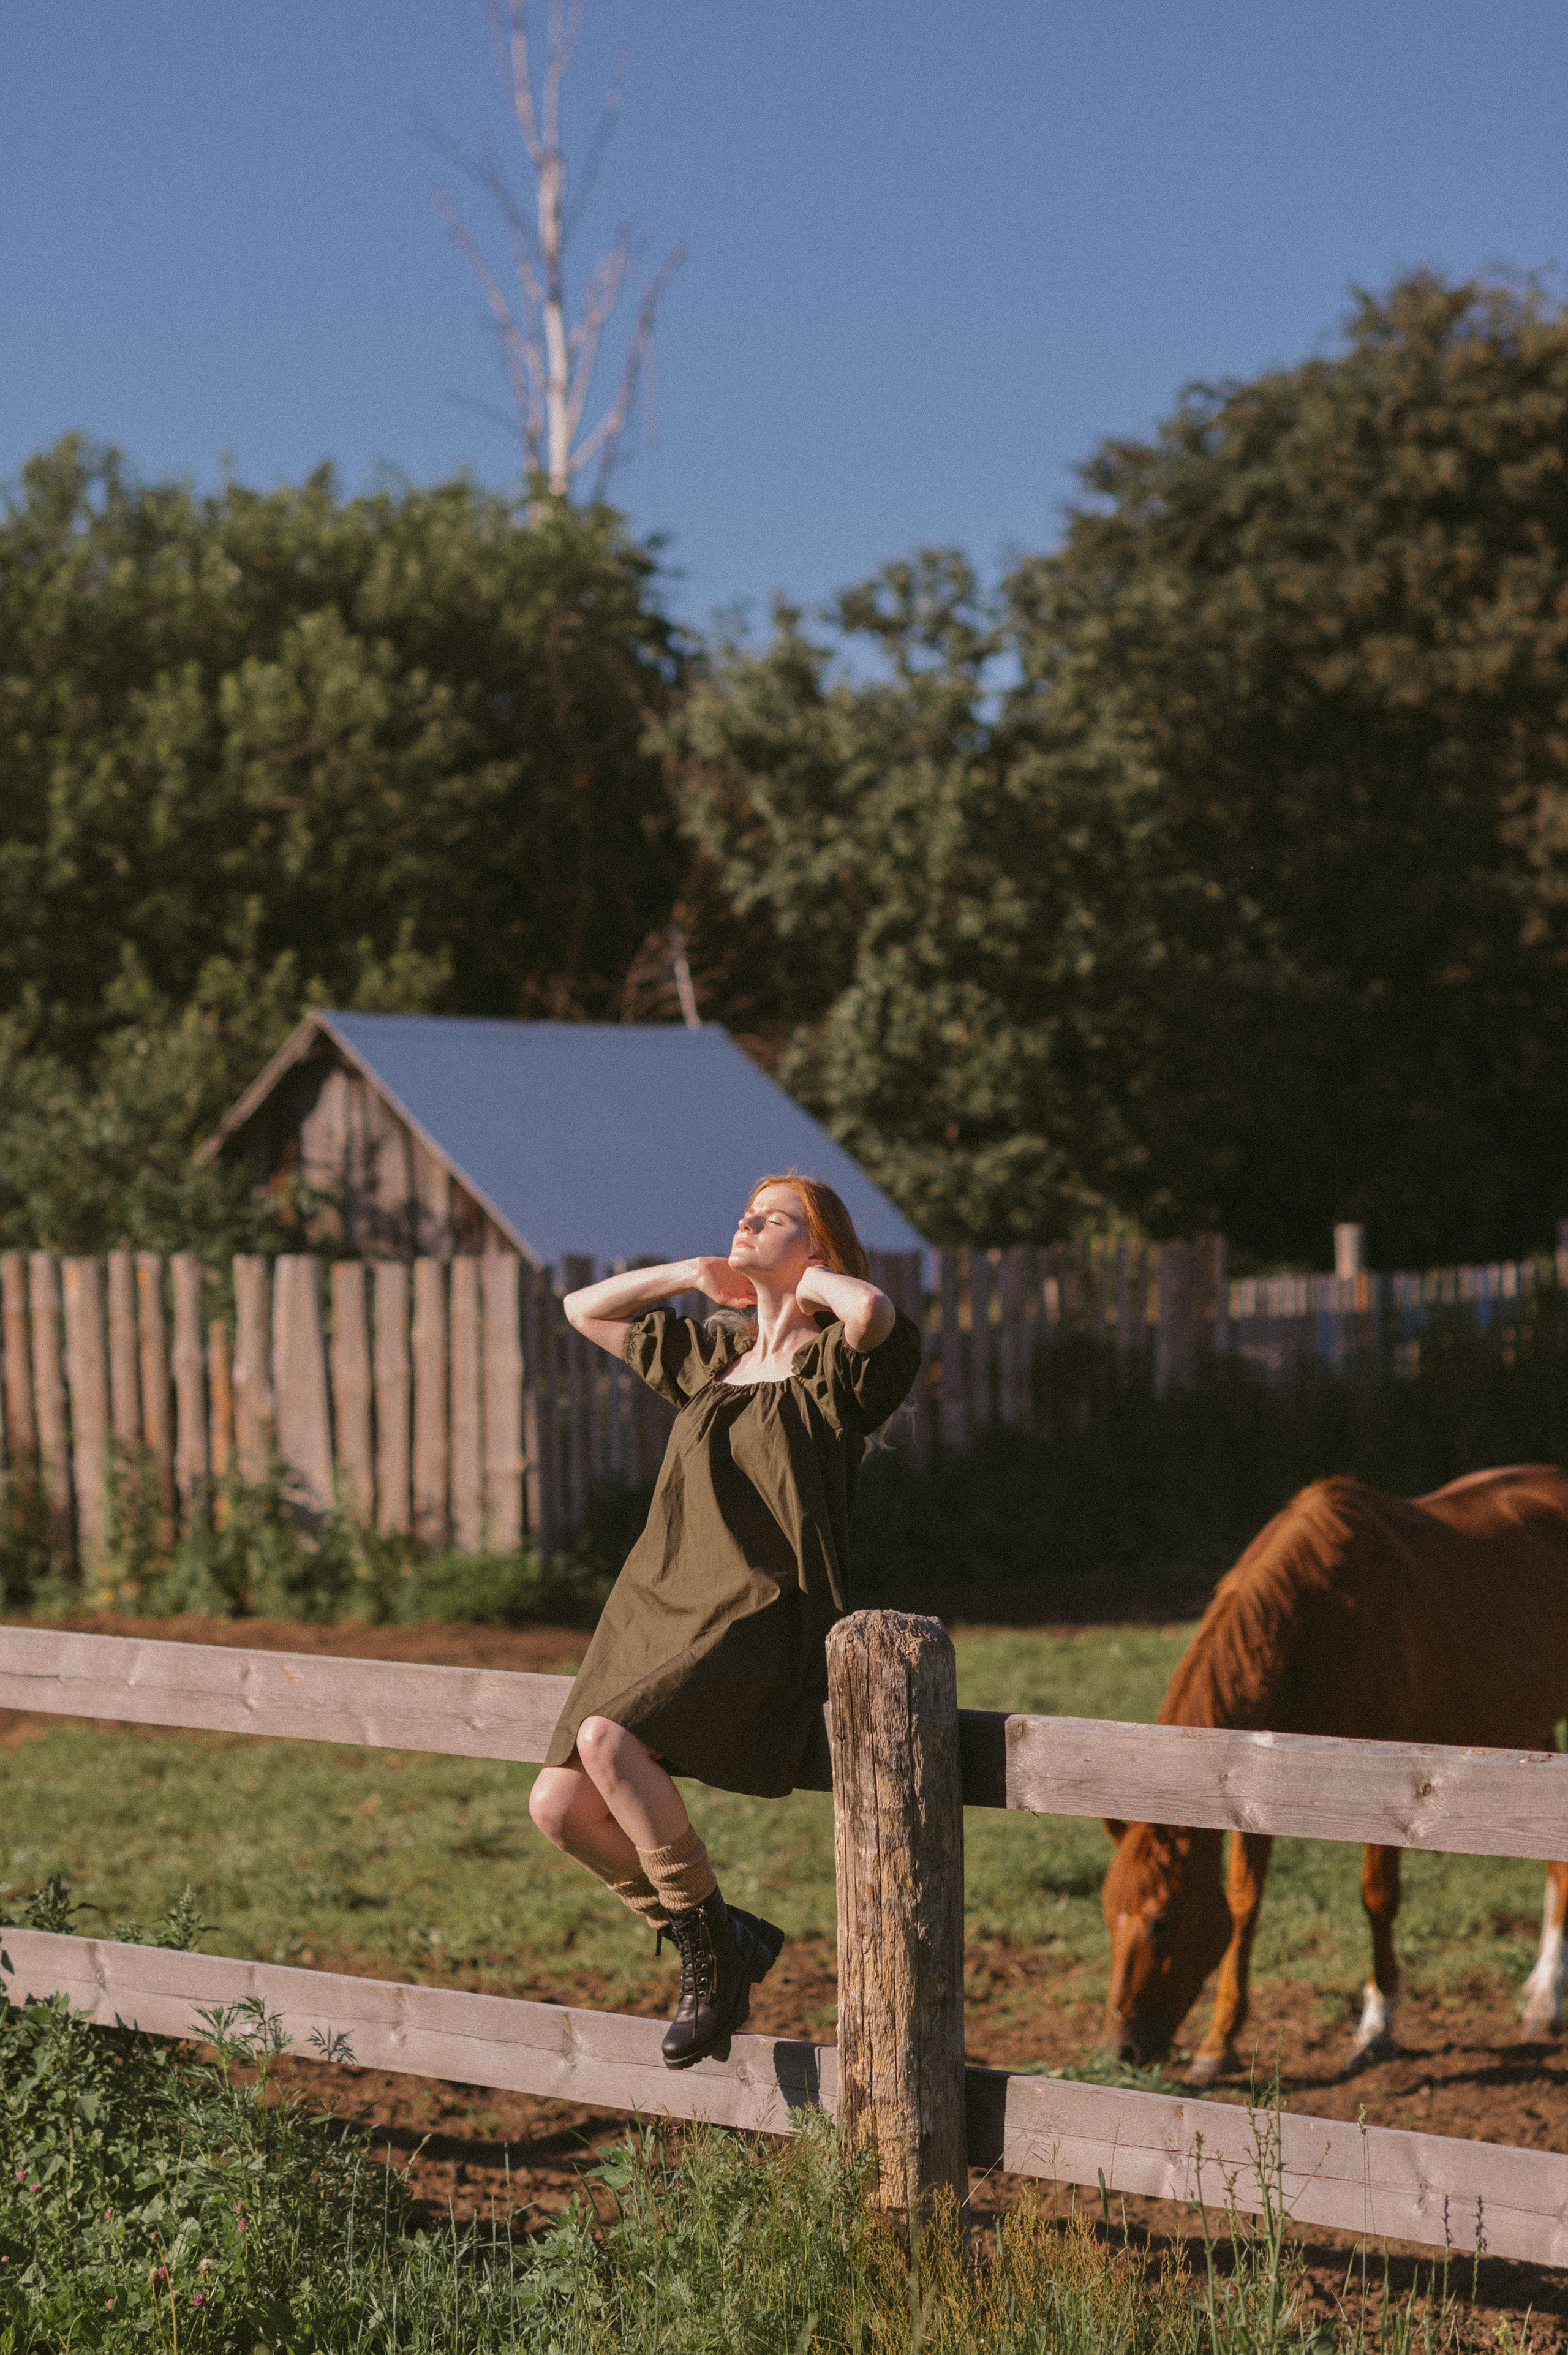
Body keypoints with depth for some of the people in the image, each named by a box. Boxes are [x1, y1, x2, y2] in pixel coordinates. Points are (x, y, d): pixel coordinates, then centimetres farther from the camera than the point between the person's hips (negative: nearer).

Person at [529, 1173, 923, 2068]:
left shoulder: (832, 1367, -1)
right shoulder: (712, 1354, 21)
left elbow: (874, 1312, -26)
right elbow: (584, 1309, 33)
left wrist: (816, 1279, -5)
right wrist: (694, 1274, 21)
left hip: (761, 1621, -7)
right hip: (657, 1610, 8)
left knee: (608, 1740, -31)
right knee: (561, 1804, -8)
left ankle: (713, 1948, -13)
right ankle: (723, 1943, 11)